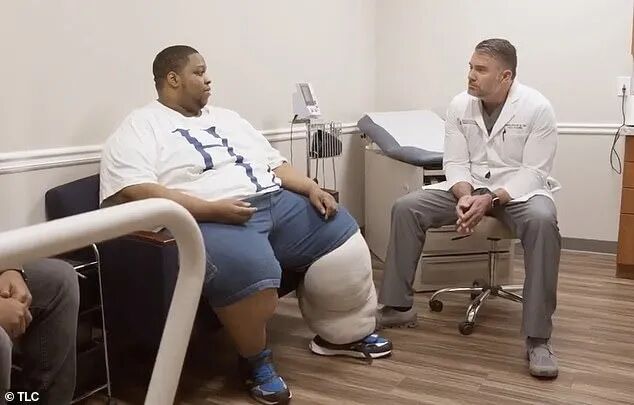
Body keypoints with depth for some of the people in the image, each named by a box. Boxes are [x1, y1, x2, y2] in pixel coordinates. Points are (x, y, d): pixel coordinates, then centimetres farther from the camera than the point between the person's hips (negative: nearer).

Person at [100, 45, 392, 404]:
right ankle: (256, 361, -8)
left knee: (342, 231, -1)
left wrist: (312, 188, 3)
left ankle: (343, 333, 18)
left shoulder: (227, 118, 24)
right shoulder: (140, 128, 1)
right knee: (249, 266, -37)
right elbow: (131, 193, -15)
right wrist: (211, 209, -23)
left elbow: (275, 163, 23)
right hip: (209, 221, -7)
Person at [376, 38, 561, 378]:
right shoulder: (459, 105, -2)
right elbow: (455, 163, -2)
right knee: (405, 207, -16)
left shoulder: (537, 108, -13)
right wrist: (465, 196, -23)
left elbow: (533, 172, -15)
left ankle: (538, 337, -29)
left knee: (542, 221, -38)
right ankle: (398, 307, -6)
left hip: (520, 190, -3)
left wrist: (491, 200, -29)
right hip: (468, 188, 4)